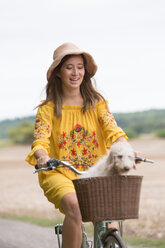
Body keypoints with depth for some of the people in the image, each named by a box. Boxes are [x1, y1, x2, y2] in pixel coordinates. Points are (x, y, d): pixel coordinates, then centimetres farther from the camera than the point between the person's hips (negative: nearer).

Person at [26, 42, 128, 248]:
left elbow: (113, 130, -4)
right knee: (74, 207, -32)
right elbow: (40, 140, -8)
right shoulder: (49, 108, 4)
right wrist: (42, 156, -33)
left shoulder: (97, 103, 10)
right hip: (58, 174, -2)